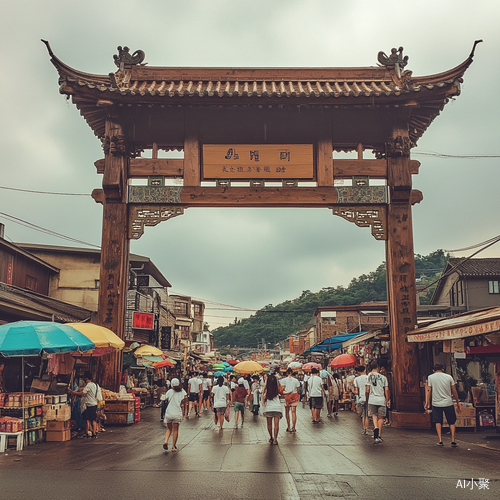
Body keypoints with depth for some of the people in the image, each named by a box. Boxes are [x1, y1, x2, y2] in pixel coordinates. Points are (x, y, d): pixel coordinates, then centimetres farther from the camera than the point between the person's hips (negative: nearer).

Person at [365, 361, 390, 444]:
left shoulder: (369, 376, 1)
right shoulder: (383, 377, 4)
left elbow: (367, 390, -1)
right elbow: (386, 390, 2)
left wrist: (367, 399, 12)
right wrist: (387, 400, 12)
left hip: (372, 399, -1)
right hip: (381, 399, 1)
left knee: (374, 416, 6)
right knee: (380, 417, 9)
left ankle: (376, 427, -23)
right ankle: (379, 435, 7)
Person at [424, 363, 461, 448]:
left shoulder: (430, 377, 0)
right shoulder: (449, 377, 3)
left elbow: (428, 390, -4)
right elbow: (454, 391, 6)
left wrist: (427, 403, 1)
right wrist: (457, 402, 16)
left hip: (436, 403, 0)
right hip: (448, 403, 0)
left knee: (438, 422, 10)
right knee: (452, 422, 11)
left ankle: (440, 441, 5)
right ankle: (453, 441, 7)